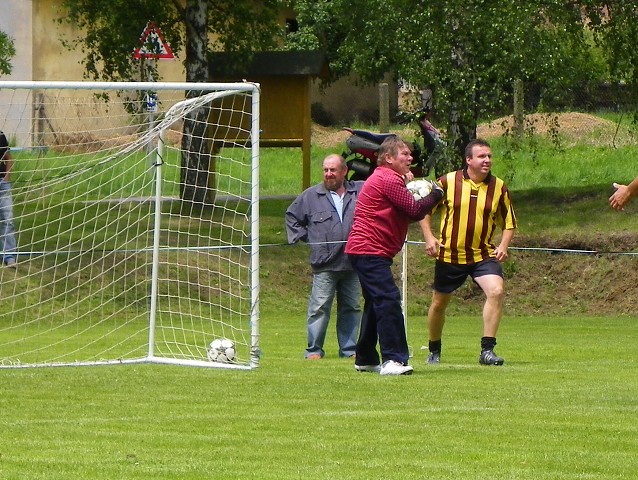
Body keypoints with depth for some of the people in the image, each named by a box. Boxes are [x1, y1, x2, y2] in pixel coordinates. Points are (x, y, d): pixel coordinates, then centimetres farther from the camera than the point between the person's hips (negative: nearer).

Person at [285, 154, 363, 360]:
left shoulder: (360, 192, 7)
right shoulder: (311, 196, 9)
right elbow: (292, 216, 20)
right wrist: (302, 236, 10)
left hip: (352, 263, 2)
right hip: (324, 265, -2)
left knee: (352, 308, 6)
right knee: (319, 308, -6)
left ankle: (349, 349, 13)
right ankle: (314, 349, -1)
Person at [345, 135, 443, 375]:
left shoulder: (389, 179, 22)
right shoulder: (388, 180, -13)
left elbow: (410, 213, 18)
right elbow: (415, 210, -17)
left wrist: (410, 185, 3)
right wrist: (436, 194, -1)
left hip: (364, 250, 12)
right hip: (369, 251, -12)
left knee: (376, 303, 18)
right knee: (388, 300, -18)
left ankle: (366, 359, 26)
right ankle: (392, 359, -25)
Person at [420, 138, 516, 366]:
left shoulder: (498, 187, -1)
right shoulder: (448, 182, -6)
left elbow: (509, 222, 9)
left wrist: (503, 246, -7)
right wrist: (429, 237, -7)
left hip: (484, 254, 0)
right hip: (449, 254, 0)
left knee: (496, 291, -24)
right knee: (439, 303, 11)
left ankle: (487, 350, -19)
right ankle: (434, 350, 35)